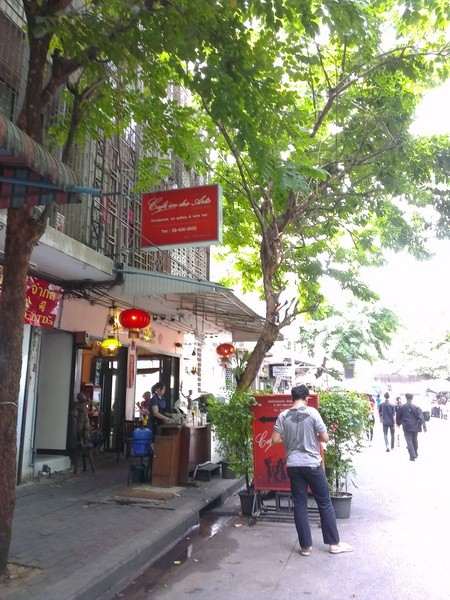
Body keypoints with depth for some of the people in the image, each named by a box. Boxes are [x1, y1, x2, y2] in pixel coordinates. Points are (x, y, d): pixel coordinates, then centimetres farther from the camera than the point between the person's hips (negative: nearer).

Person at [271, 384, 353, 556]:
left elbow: (275, 440, -1)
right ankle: (334, 543, 21)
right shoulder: (312, 412, -10)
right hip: (312, 464, -2)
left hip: (293, 465, 3)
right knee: (325, 503, 12)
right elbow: (325, 438, -9)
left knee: (299, 505, 10)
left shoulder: (283, 416, -2)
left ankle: (305, 546, 16)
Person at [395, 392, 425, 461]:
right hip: (415, 427, 2)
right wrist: (423, 424, -4)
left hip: (407, 427, -2)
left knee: (409, 441, 0)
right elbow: (420, 416, -8)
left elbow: (398, 417, 7)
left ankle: (412, 456, -9)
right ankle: (415, 453, 31)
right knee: (415, 440, 18)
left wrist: (398, 423, 24)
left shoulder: (402, 407, -2)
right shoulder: (416, 407, -4)